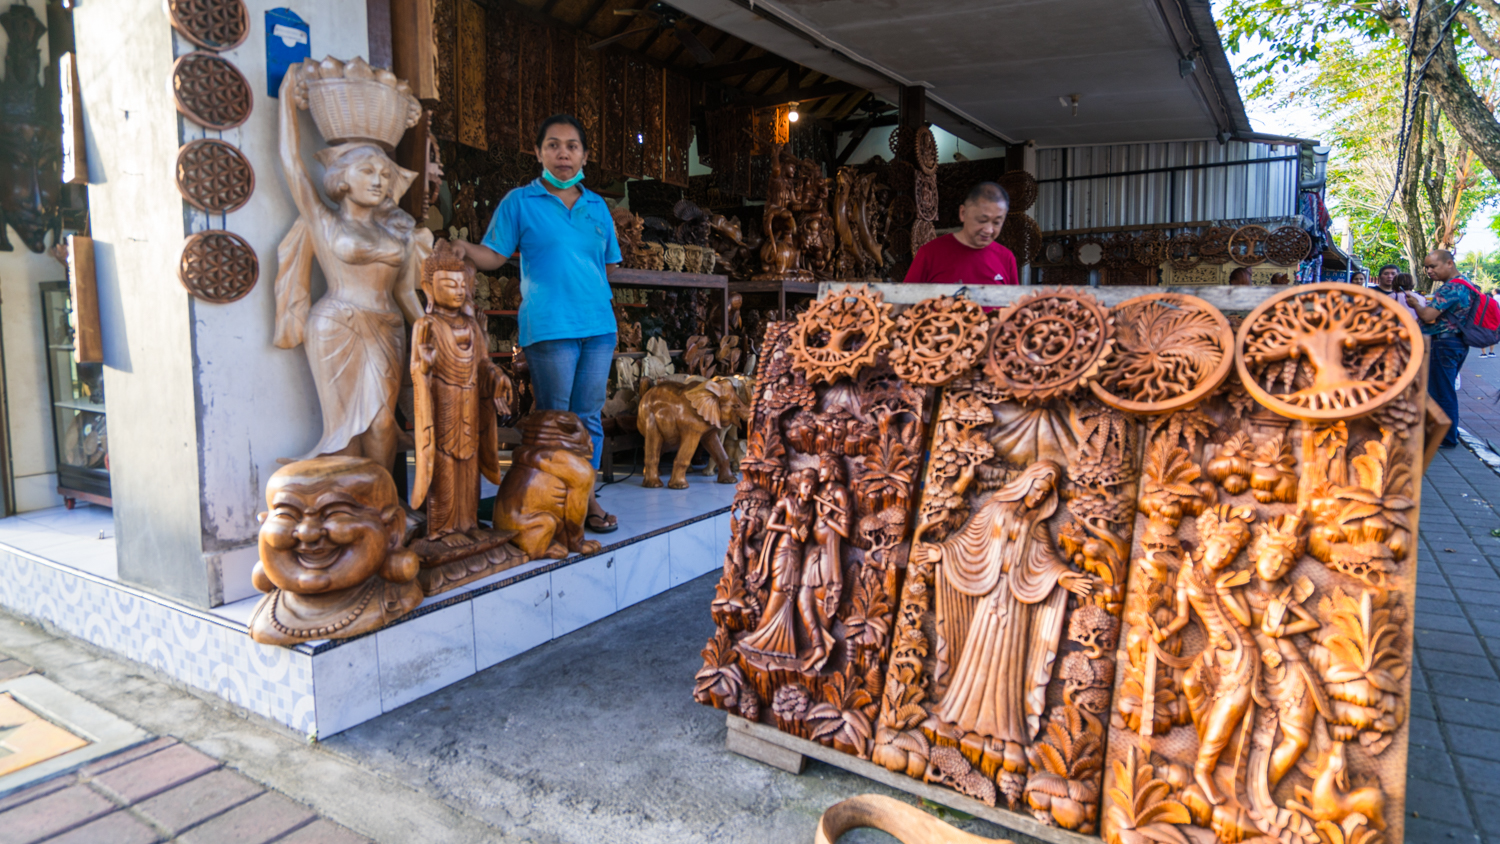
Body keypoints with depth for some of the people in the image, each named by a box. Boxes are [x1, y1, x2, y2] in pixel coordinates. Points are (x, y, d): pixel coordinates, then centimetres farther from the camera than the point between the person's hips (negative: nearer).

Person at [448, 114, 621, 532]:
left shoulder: (597, 206, 16)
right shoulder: (520, 201, 4)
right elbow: (494, 255, -1)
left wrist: (598, 297, 6)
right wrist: (464, 248, -20)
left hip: (598, 325, 4)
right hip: (548, 327, -4)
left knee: (589, 416, 8)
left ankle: (586, 495, 19)